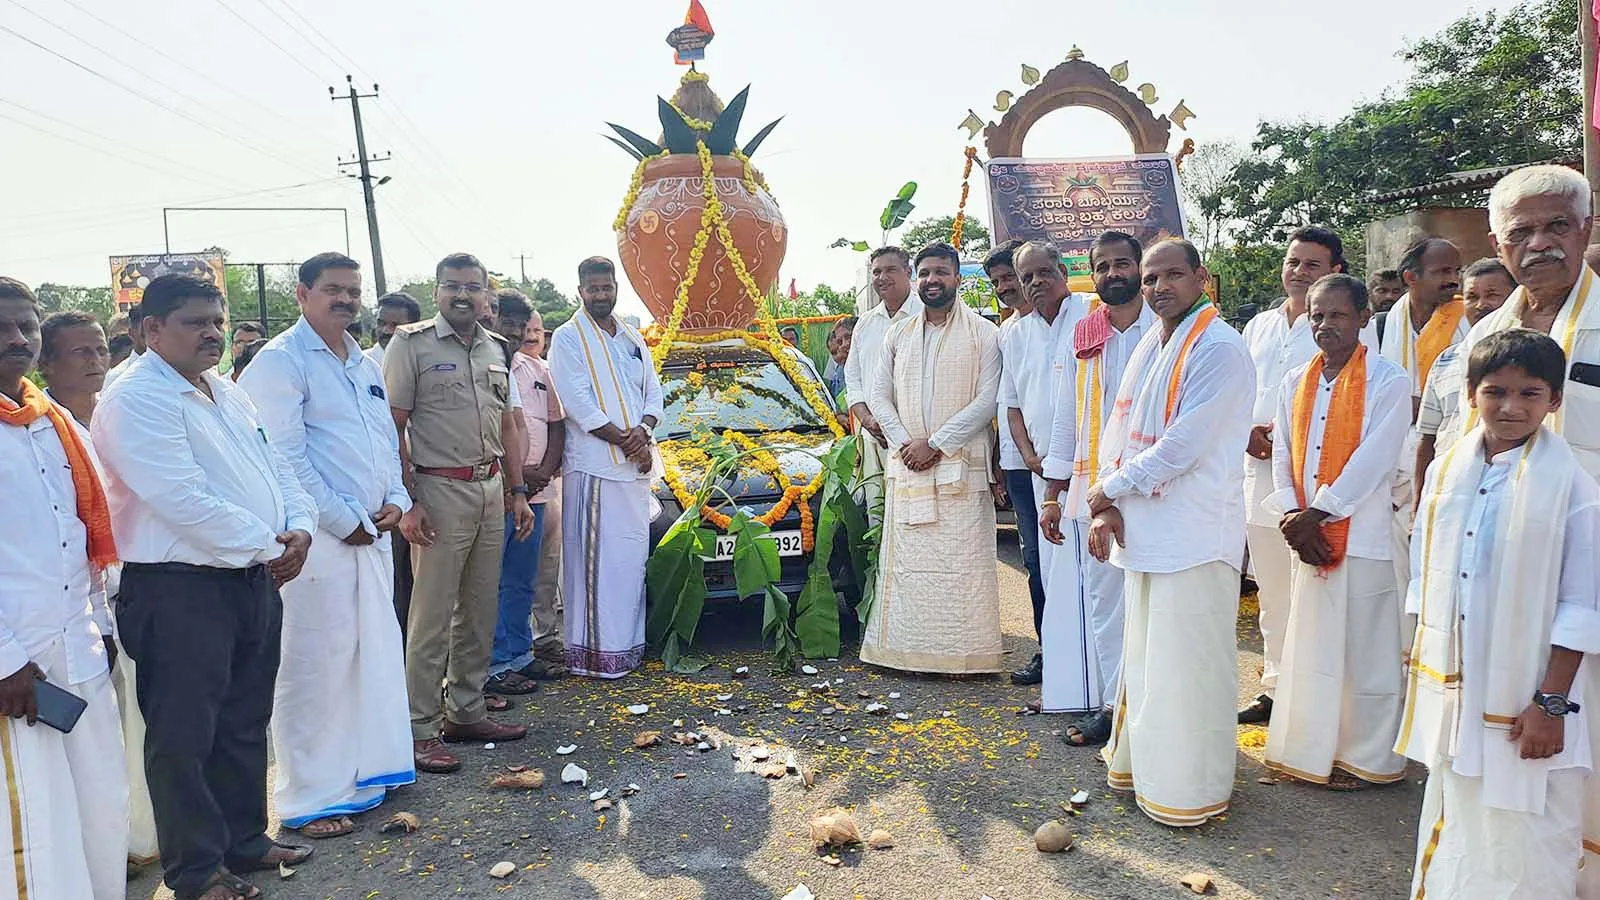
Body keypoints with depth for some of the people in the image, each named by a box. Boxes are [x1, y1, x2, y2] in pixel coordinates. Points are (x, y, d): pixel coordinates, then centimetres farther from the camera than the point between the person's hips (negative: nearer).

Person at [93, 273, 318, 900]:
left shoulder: (227, 393, 14)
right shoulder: (135, 401, -14)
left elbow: (277, 468, 15)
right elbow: (185, 502, -22)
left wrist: (299, 529, -4)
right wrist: (269, 546, -14)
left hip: (255, 581, 9)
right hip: (179, 591, -8)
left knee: (245, 724, 19)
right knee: (184, 736, 5)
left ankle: (245, 839, 34)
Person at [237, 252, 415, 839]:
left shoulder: (365, 365, 17)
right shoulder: (280, 362, -8)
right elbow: (285, 457, -15)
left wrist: (394, 499, 5)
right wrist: (344, 521, -13)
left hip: (372, 532, 8)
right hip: (319, 539, -8)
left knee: (377, 653, 15)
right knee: (316, 666, -1)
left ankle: (366, 770, 31)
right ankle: (310, 800, 12)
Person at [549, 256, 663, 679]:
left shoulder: (632, 337, 17)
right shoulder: (569, 338, -3)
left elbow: (653, 391, 14)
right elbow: (579, 406, -12)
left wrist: (644, 431, -7)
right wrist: (626, 441, -14)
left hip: (637, 467, 6)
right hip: (593, 468, -6)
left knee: (633, 557, 10)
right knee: (597, 560, -5)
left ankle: (629, 643, 19)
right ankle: (595, 651, 1)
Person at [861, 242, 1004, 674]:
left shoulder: (983, 334, 1)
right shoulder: (898, 335, 14)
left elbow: (986, 401, -7)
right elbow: (880, 396, 11)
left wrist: (935, 443, -13)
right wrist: (905, 443, -5)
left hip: (960, 468, -4)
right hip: (905, 467, 4)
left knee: (960, 561, -4)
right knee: (905, 560, 5)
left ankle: (961, 653, 3)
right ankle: (907, 648, 13)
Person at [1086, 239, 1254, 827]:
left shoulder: (1218, 350, -14)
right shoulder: (1150, 347, 13)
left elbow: (1181, 447, -20)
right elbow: (1119, 429, 12)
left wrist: (1108, 490, -10)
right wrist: (1106, 508, -1)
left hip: (1195, 532, -8)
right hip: (1143, 528, 8)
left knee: (1187, 662, 1)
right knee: (1143, 654, 17)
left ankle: (1190, 791, 16)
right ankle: (1140, 762, 33)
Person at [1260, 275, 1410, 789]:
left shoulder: (1388, 382, -6)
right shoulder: (1295, 383, 10)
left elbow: (1372, 460, -14)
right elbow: (1283, 456, 8)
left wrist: (1316, 514, -15)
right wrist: (1292, 516, -6)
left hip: (1362, 535, -5)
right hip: (1306, 537, 5)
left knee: (1363, 649, 3)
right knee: (1309, 644, 12)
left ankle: (1364, 757, 18)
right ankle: (1309, 750, 25)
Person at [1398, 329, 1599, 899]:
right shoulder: (1448, 469, 2)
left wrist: (1551, 703, -11)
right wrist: (1421, 668, 9)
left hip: (1524, 701, -5)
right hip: (1450, 688, 5)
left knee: (1525, 843, 6)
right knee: (1453, 822, 19)